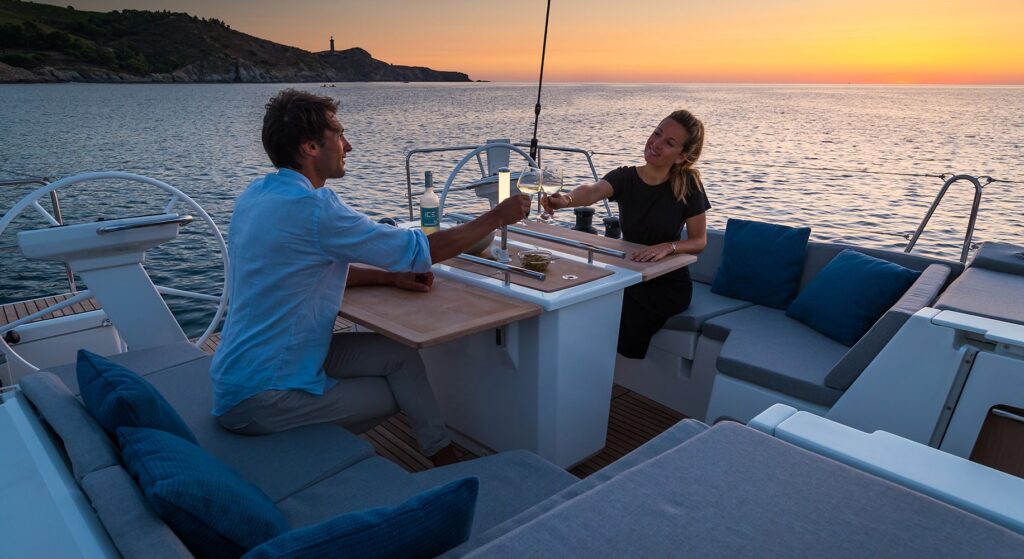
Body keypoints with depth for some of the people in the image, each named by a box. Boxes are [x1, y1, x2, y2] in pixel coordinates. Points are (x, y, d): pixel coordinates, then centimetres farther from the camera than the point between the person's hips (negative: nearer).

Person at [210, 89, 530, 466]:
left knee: (398, 354, 6)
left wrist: (391, 277, 4)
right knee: (395, 396, 5)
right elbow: (423, 251, -19)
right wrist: (497, 217, -6)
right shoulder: (311, 209, -24)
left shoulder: (255, 195, 5)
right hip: (260, 398, -8)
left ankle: (444, 458, 14)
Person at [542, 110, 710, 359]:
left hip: (669, 282, -2)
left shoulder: (688, 185, -9)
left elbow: (699, 241, -6)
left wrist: (668, 247, -27)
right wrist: (567, 199, -51)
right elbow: (594, 191, -28)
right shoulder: (625, 178, -6)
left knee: (623, 313, -24)